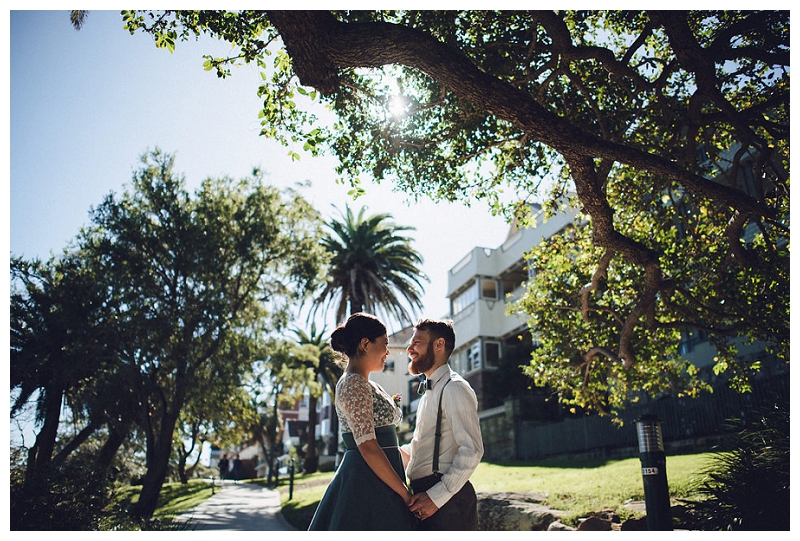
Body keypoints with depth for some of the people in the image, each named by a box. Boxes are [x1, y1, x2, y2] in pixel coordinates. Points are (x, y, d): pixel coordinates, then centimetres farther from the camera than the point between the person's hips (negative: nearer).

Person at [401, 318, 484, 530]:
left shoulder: (455, 389, -11)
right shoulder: (430, 392, 18)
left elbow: (472, 451, -19)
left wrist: (437, 496, -21)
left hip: (445, 501, -9)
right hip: (424, 494, 9)